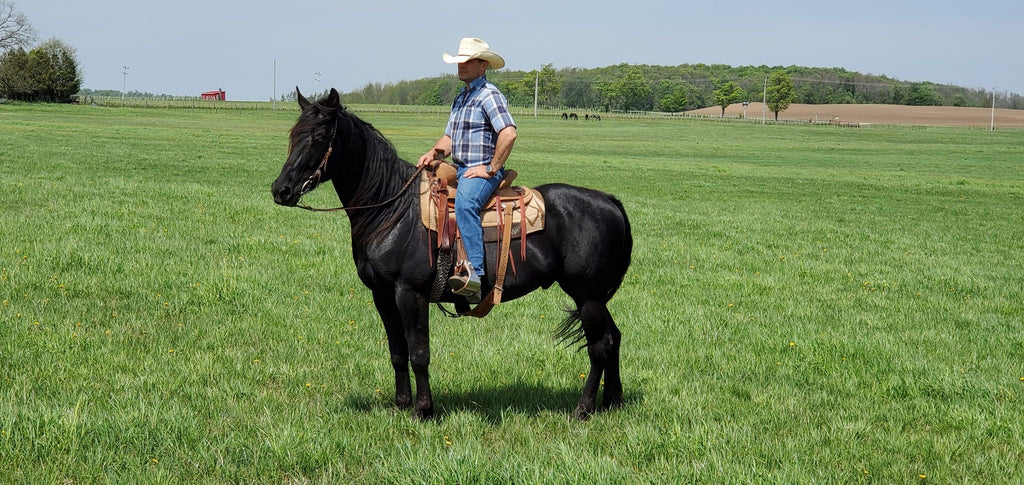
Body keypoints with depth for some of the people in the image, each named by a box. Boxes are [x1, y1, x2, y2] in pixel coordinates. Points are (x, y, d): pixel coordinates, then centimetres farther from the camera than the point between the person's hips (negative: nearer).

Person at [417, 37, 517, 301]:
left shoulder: (489, 95, -9)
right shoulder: (460, 98, 21)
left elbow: (509, 133, -22)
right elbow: (449, 137, 25)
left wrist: (491, 169, -21)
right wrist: (435, 152, 3)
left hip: (482, 172, -10)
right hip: (459, 171, 10)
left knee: (465, 202, -37)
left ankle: (475, 274, -48)